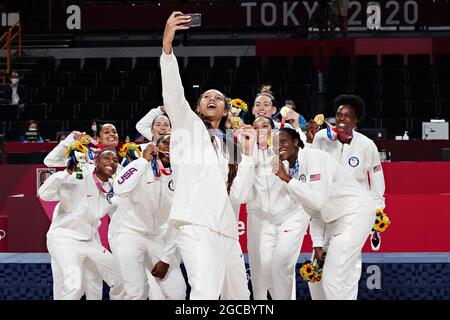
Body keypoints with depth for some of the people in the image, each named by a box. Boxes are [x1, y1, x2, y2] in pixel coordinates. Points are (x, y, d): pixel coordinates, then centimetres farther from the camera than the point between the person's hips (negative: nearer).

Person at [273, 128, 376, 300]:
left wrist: (287, 179, -27)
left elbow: (318, 200, -30)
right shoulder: (294, 169, 8)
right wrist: (318, 244, 6)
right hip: (335, 219, 10)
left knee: (334, 280, -15)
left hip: (355, 213, -10)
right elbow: (315, 212, 13)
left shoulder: (314, 157, -19)